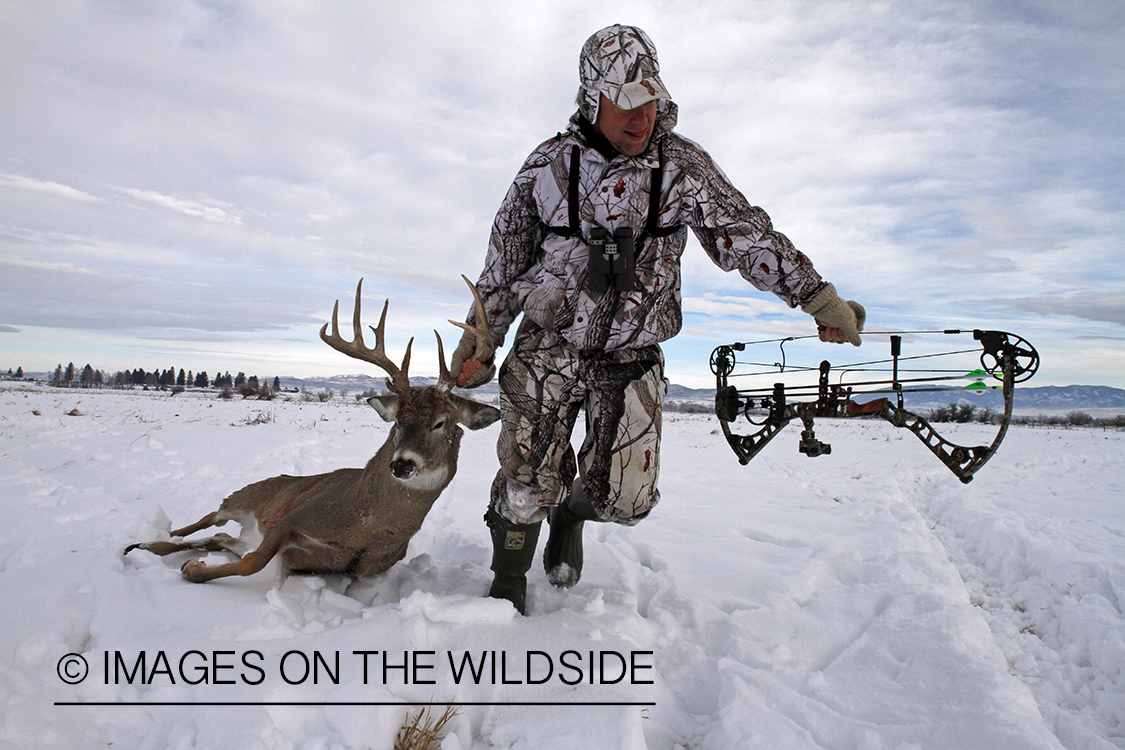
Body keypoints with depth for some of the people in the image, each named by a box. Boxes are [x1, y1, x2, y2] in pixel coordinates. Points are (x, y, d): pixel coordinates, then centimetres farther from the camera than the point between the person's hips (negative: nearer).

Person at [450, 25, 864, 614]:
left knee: (625, 498, -1)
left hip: (632, 360, 1)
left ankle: (571, 513, 35)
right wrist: (479, 342, 7)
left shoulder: (683, 166, 0)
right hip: (549, 348, 0)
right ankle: (508, 579, 25)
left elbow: (745, 233, 0)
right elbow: (504, 261, 6)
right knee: (527, 486, -4)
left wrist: (819, 298, -6)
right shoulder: (548, 166, -1)